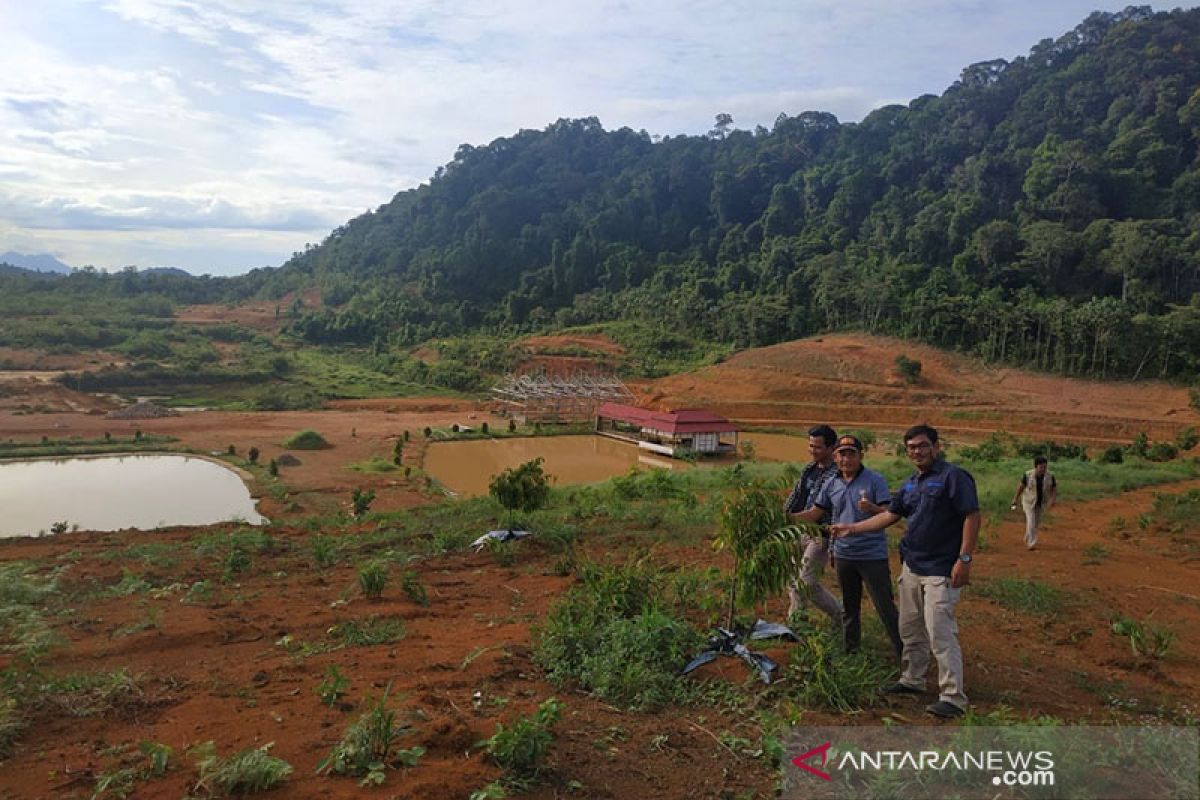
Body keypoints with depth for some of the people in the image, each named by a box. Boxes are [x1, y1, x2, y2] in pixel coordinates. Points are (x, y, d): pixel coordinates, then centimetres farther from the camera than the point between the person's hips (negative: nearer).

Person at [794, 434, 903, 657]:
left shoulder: (875, 480, -10)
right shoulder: (831, 484, 4)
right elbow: (815, 513, 10)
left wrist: (872, 508, -36)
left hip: (873, 555, -5)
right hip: (843, 554, 5)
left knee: (885, 607, -2)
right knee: (849, 608, 19)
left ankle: (903, 653, 9)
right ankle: (850, 651, 32)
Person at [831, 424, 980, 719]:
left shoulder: (953, 476, -11)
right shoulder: (911, 484, 14)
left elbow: (972, 517, -15)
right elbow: (890, 515, 18)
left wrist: (964, 559, -20)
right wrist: (852, 528, 15)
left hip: (941, 570, -8)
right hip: (911, 567, 8)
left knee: (940, 634, -9)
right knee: (910, 630, 16)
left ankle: (953, 697, -1)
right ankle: (912, 680, 30)